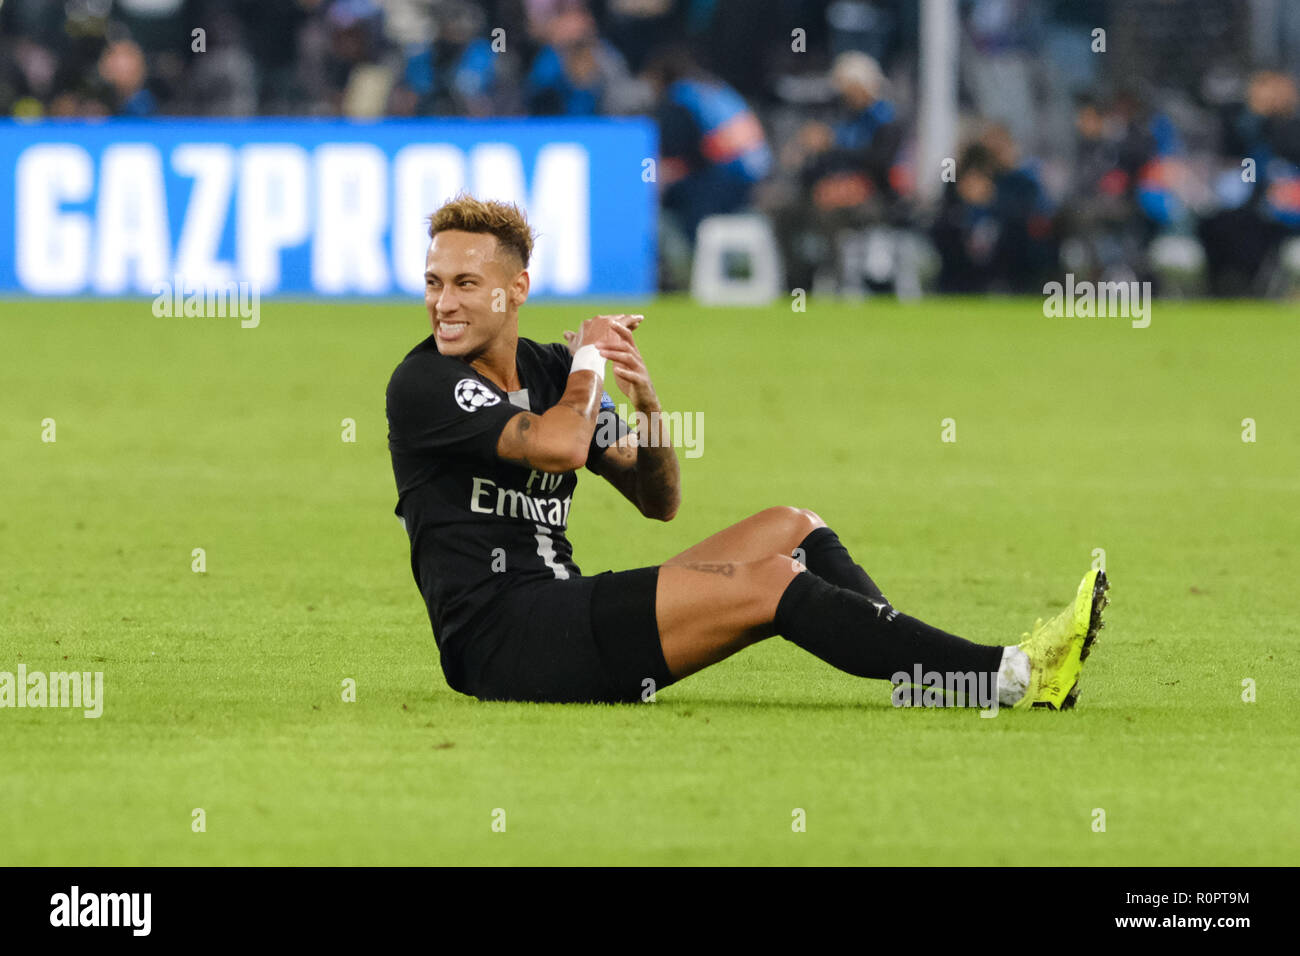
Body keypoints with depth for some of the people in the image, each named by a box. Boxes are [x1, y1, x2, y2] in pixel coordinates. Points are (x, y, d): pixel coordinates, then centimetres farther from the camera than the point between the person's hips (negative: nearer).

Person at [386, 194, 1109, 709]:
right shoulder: (424, 385, -8)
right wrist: (590, 358, -3)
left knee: (793, 530, 7)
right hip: (500, 639, -9)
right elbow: (561, 447, -23)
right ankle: (1010, 676, -19)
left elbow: (660, 501, 19)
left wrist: (646, 402, -2)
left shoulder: (549, 370, 17)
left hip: (561, 607, 9)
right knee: (769, 582, -17)